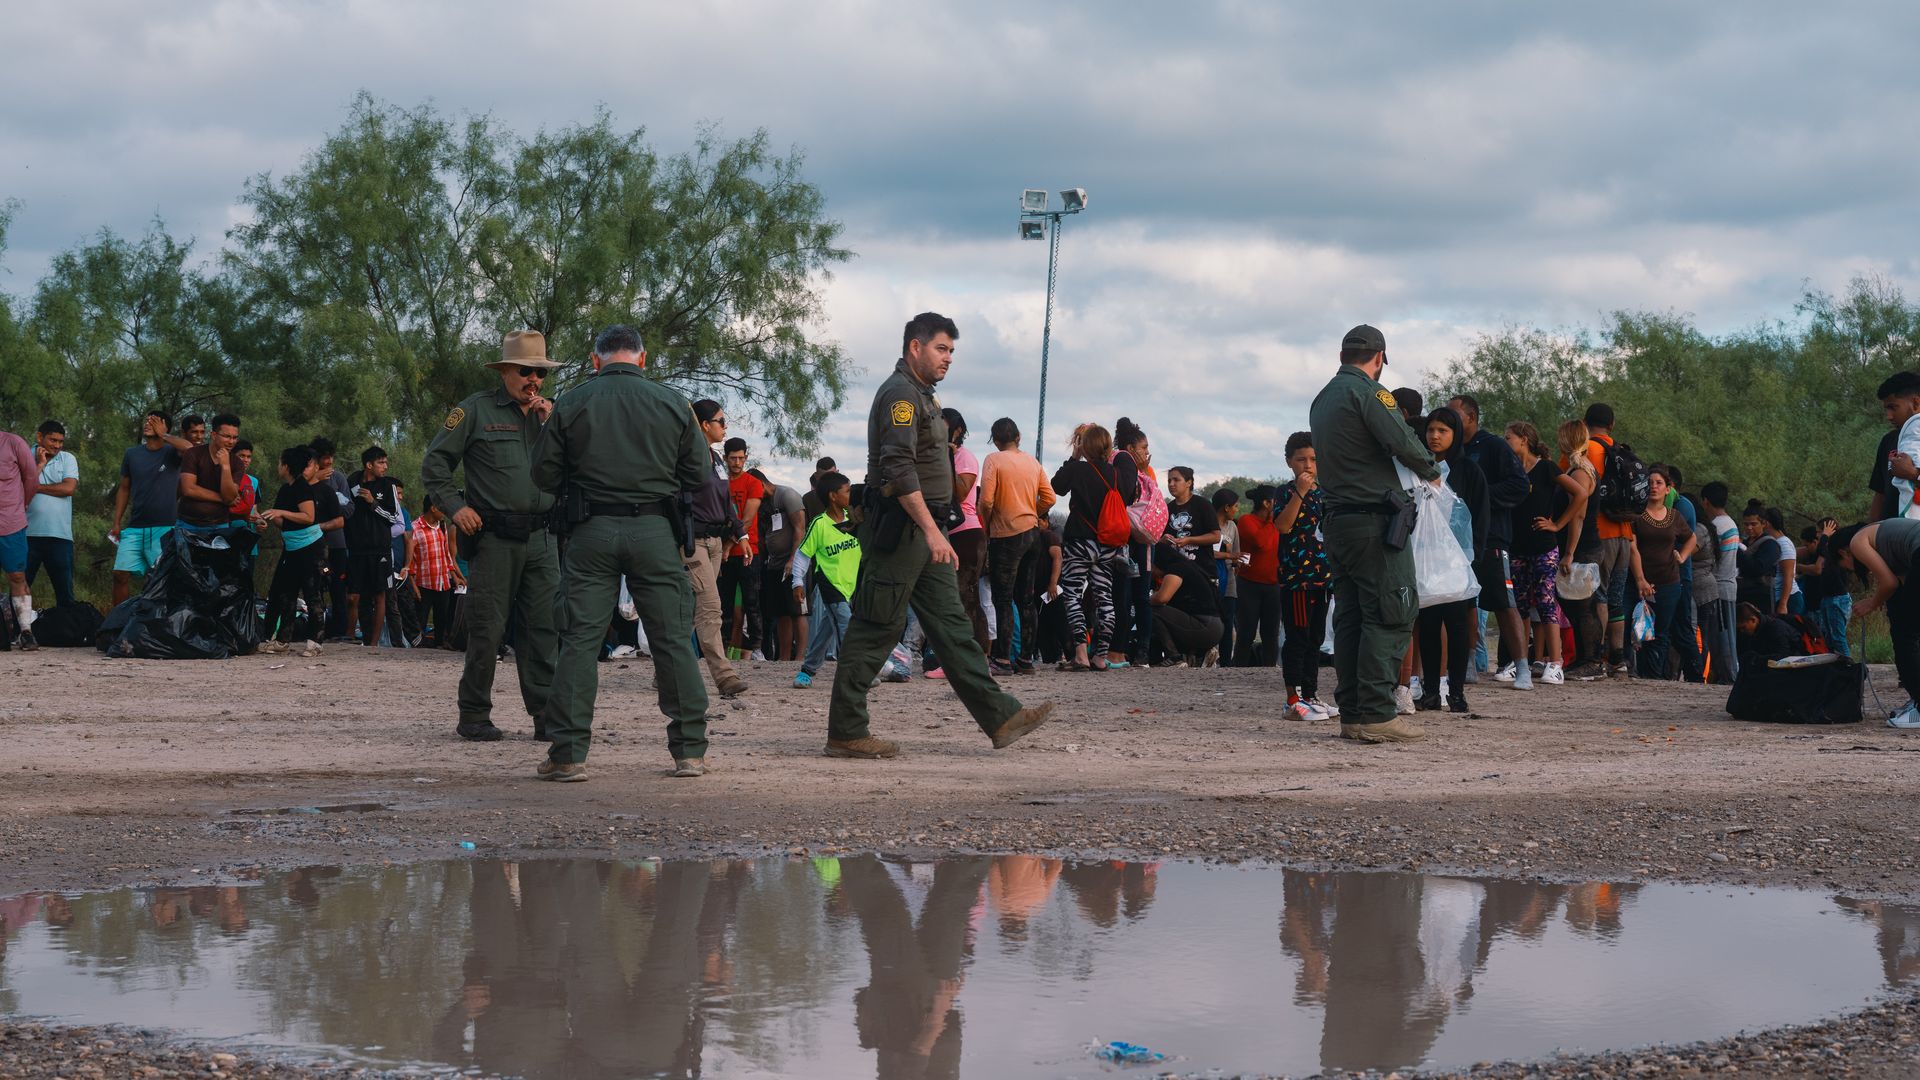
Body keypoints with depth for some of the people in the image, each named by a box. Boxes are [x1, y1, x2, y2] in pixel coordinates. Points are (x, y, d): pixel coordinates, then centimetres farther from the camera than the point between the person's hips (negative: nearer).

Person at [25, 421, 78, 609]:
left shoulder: (67, 459, 8)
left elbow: (68, 488, -7)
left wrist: (35, 487, -5)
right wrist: (39, 465, -7)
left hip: (59, 535, 1)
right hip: (28, 534, -1)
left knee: (65, 589, 4)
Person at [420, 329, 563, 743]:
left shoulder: (549, 413, 16)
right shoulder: (476, 411, 3)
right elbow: (435, 463, 4)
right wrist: (455, 506, -6)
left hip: (541, 538, 4)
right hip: (494, 536, -4)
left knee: (544, 629, 2)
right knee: (487, 630, -3)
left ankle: (547, 716, 6)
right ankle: (474, 717, 5)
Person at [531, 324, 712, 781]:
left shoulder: (571, 404, 1)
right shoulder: (672, 404, 3)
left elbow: (545, 476, 3)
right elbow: (698, 475, 5)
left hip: (592, 532, 0)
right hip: (655, 531, 0)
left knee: (580, 639, 2)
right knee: (674, 639, 6)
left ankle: (567, 754, -1)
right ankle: (690, 751, 8)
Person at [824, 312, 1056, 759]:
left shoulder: (921, 395, 20)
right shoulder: (900, 393, -13)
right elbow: (898, 469, -23)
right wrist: (931, 531, -27)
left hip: (922, 533, 10)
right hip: (899, 531, -10)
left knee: (950, 623, 7)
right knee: (875, 630, -6)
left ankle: (1000, 716, 6)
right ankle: (845, 734, -2)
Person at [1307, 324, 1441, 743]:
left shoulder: (1322, 399, 18)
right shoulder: (1368, 392, -10)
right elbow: (1403, 442, -20)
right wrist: (1430, 471, -1)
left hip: (1337, 520, 9)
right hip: (1374, 519, -9)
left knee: (1350, 617, 10)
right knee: (1391, 616, -8)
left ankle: (1351, 713, 9)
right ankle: (1376, 714, -13)